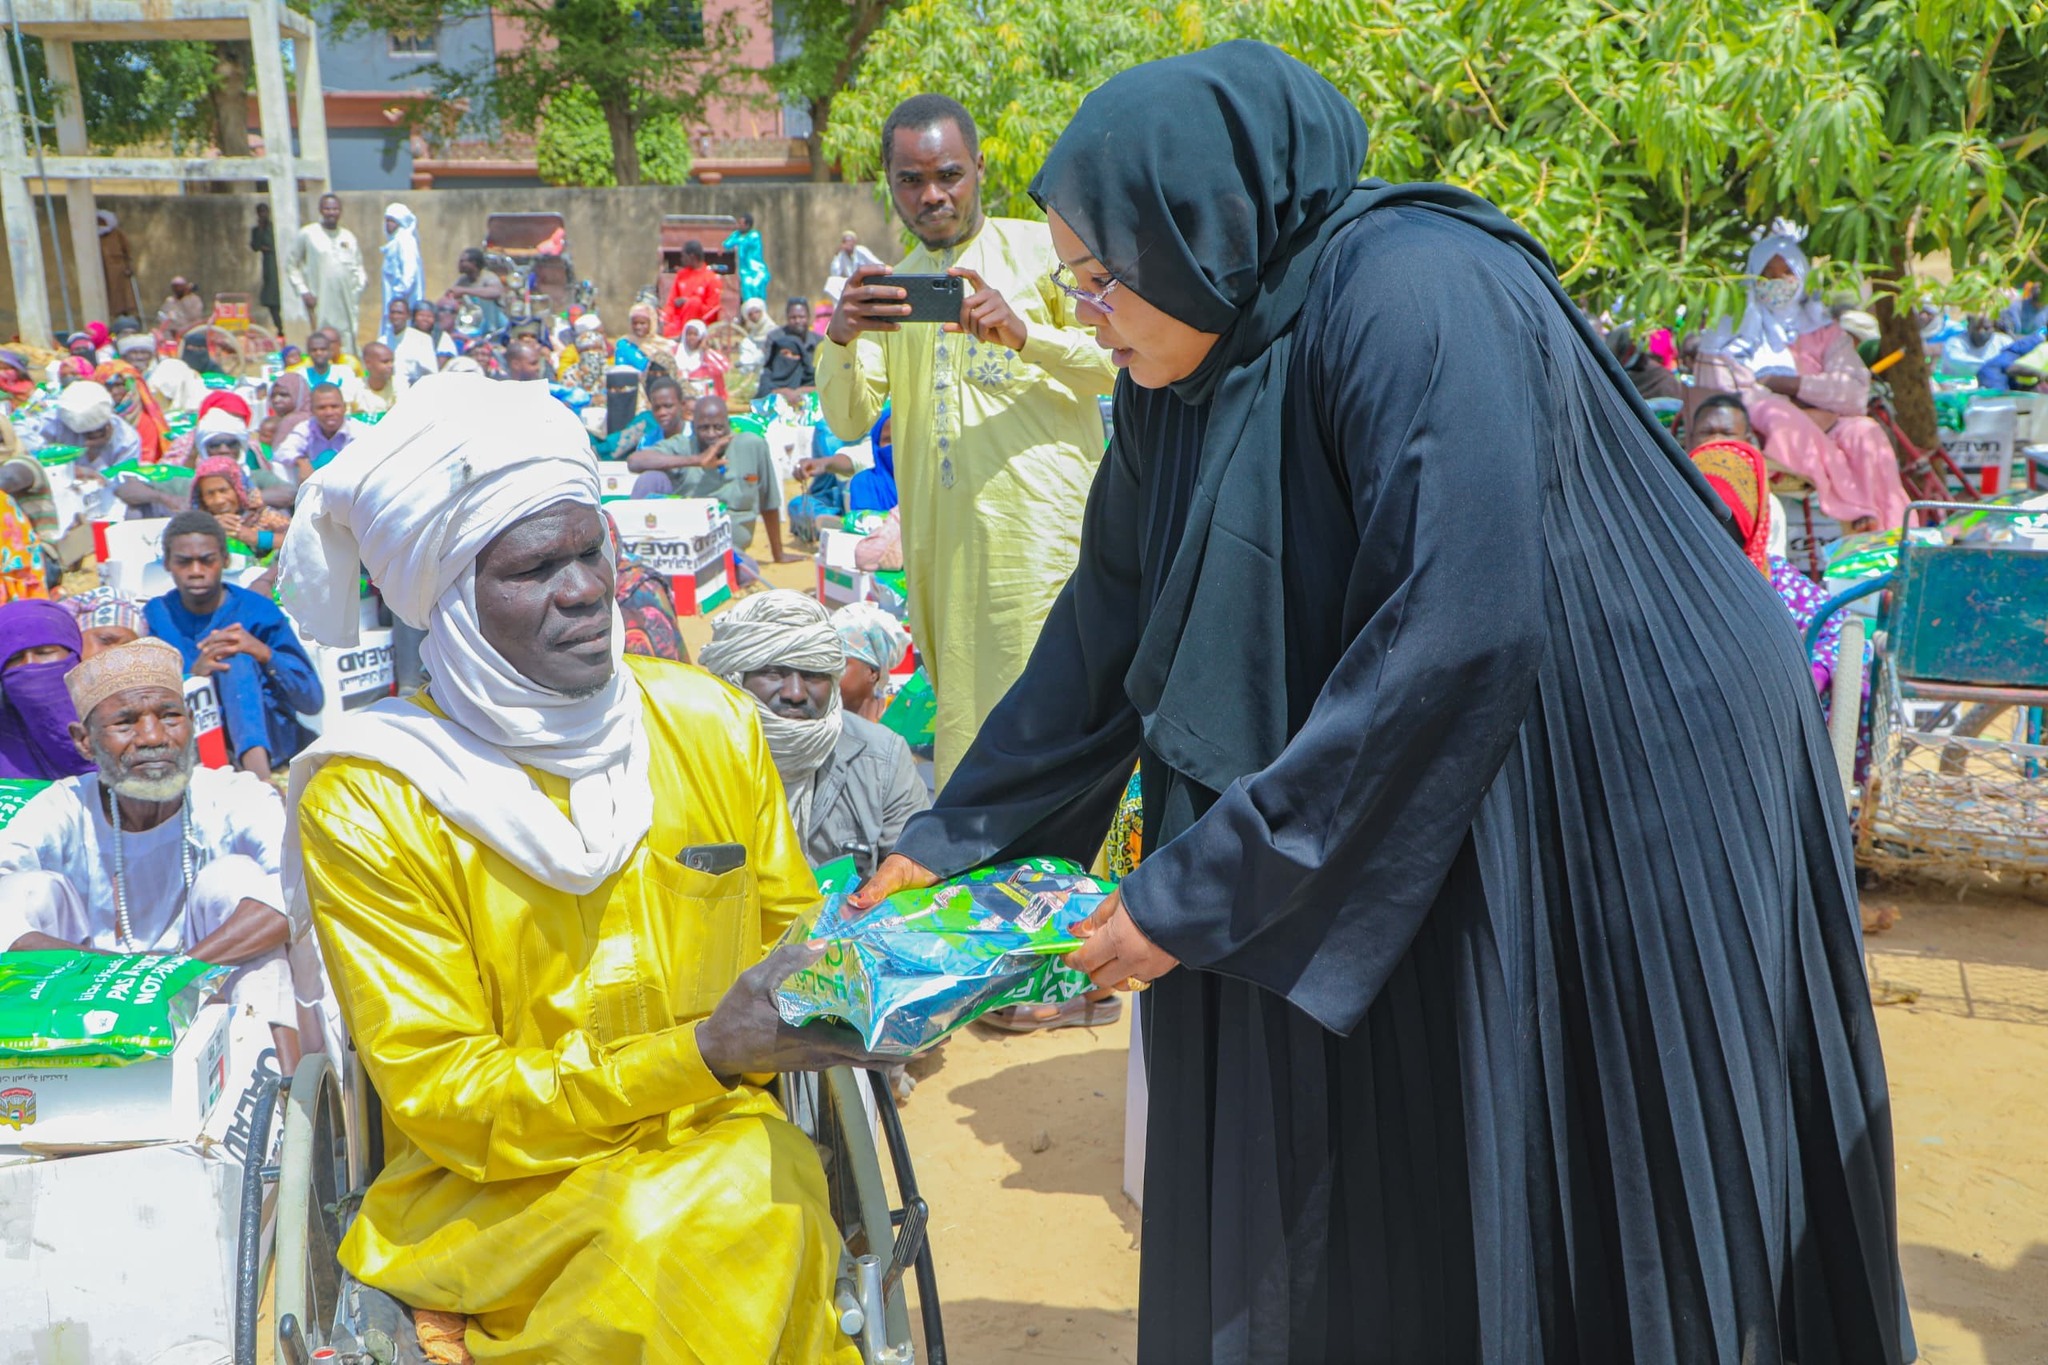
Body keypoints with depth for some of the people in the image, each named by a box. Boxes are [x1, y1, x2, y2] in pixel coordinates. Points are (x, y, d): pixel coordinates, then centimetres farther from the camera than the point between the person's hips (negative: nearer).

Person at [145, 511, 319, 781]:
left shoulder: (259, 611, 0)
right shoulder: (155, 615, 7)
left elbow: (314, 701, -5)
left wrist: (264, 654, -22)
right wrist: (193, 674, -24)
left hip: (268, 735, -2)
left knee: (236, 657, -28)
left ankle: (260, 776, -52)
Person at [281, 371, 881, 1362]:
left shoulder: (710, 724, 3)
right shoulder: (369, 802, -10)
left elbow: (797, 934, 14)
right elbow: (441, 1098, -11)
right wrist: (707, 1050, -22)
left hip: (720, 1139, 4)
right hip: (480, 1190, -3)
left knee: (768, 1186, -31)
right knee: (671, 1230, -34)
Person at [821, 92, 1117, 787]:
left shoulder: (1041, 249, 5)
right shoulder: (888, 286, 18)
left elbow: (1124, 362, -2)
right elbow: (849, 422, 9)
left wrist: (1024, 332, -19)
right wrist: (840, 337, -12)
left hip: (1039, 523, -5)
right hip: (938, 539, 5)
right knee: (960, 713, 9)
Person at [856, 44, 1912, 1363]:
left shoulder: (1414, 302, -24)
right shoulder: (1184, 367, 0)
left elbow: (1457, 639, -31)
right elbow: (1110, 621, 7)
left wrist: (1202, 888, -25)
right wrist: (952, 836, 8)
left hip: (1615, 810, -7)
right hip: (1400, 804, 7)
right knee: (1330, 1217, 15)